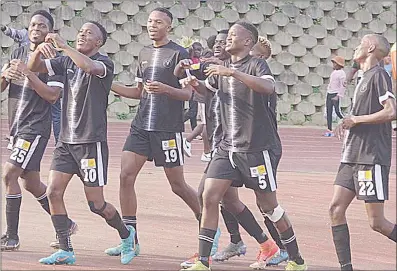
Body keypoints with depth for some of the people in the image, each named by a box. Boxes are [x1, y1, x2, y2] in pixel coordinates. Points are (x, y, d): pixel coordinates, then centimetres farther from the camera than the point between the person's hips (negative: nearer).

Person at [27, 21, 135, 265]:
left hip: (92, 142, -6)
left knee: (96, 203, -2)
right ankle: (66, 251, 3)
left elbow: (89, 66, -32)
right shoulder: (67, 62, 10)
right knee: (54, 192, -5)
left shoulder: (104, 63, -9)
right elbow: (34, 68, 6)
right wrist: (39, 50, -15)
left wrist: (63, 45, -27)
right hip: (66, 141, 6)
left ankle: (126, 234, 25)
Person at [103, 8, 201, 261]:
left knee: (178, 185, 0)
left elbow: (188, 94, -9)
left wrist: (165, 88, -26)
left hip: (168, 129, -6)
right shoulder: (144, 53, 14)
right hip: (142, 125, 6)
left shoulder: (179, 54, -7)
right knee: (126, 176, -4)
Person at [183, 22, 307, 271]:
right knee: (210, 197, -6)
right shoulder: (222, 68, 13)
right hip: (228, 146, 7)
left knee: (268, 205, 2)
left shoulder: (256, 65, -9)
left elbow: (268, 87, -31)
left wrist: (232, 73, -34)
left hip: (258, 148, -7)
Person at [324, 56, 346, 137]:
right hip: (329, 94, 8)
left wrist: (338, 96, -21)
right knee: (329, 112, 3)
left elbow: (343, 86, -14)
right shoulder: (333, 72, 16)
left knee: (337, 111, -13)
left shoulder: (341, 73, -9)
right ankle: (329, 130, 2)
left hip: (336, 94, -8)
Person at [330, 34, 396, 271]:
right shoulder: (364, 78, 19)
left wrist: (355, 120, -13)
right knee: (336, 209, 2)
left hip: (372, 158, -9)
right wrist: (348, 125, 11)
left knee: (377, 222, -9)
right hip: (352, 157, 9)